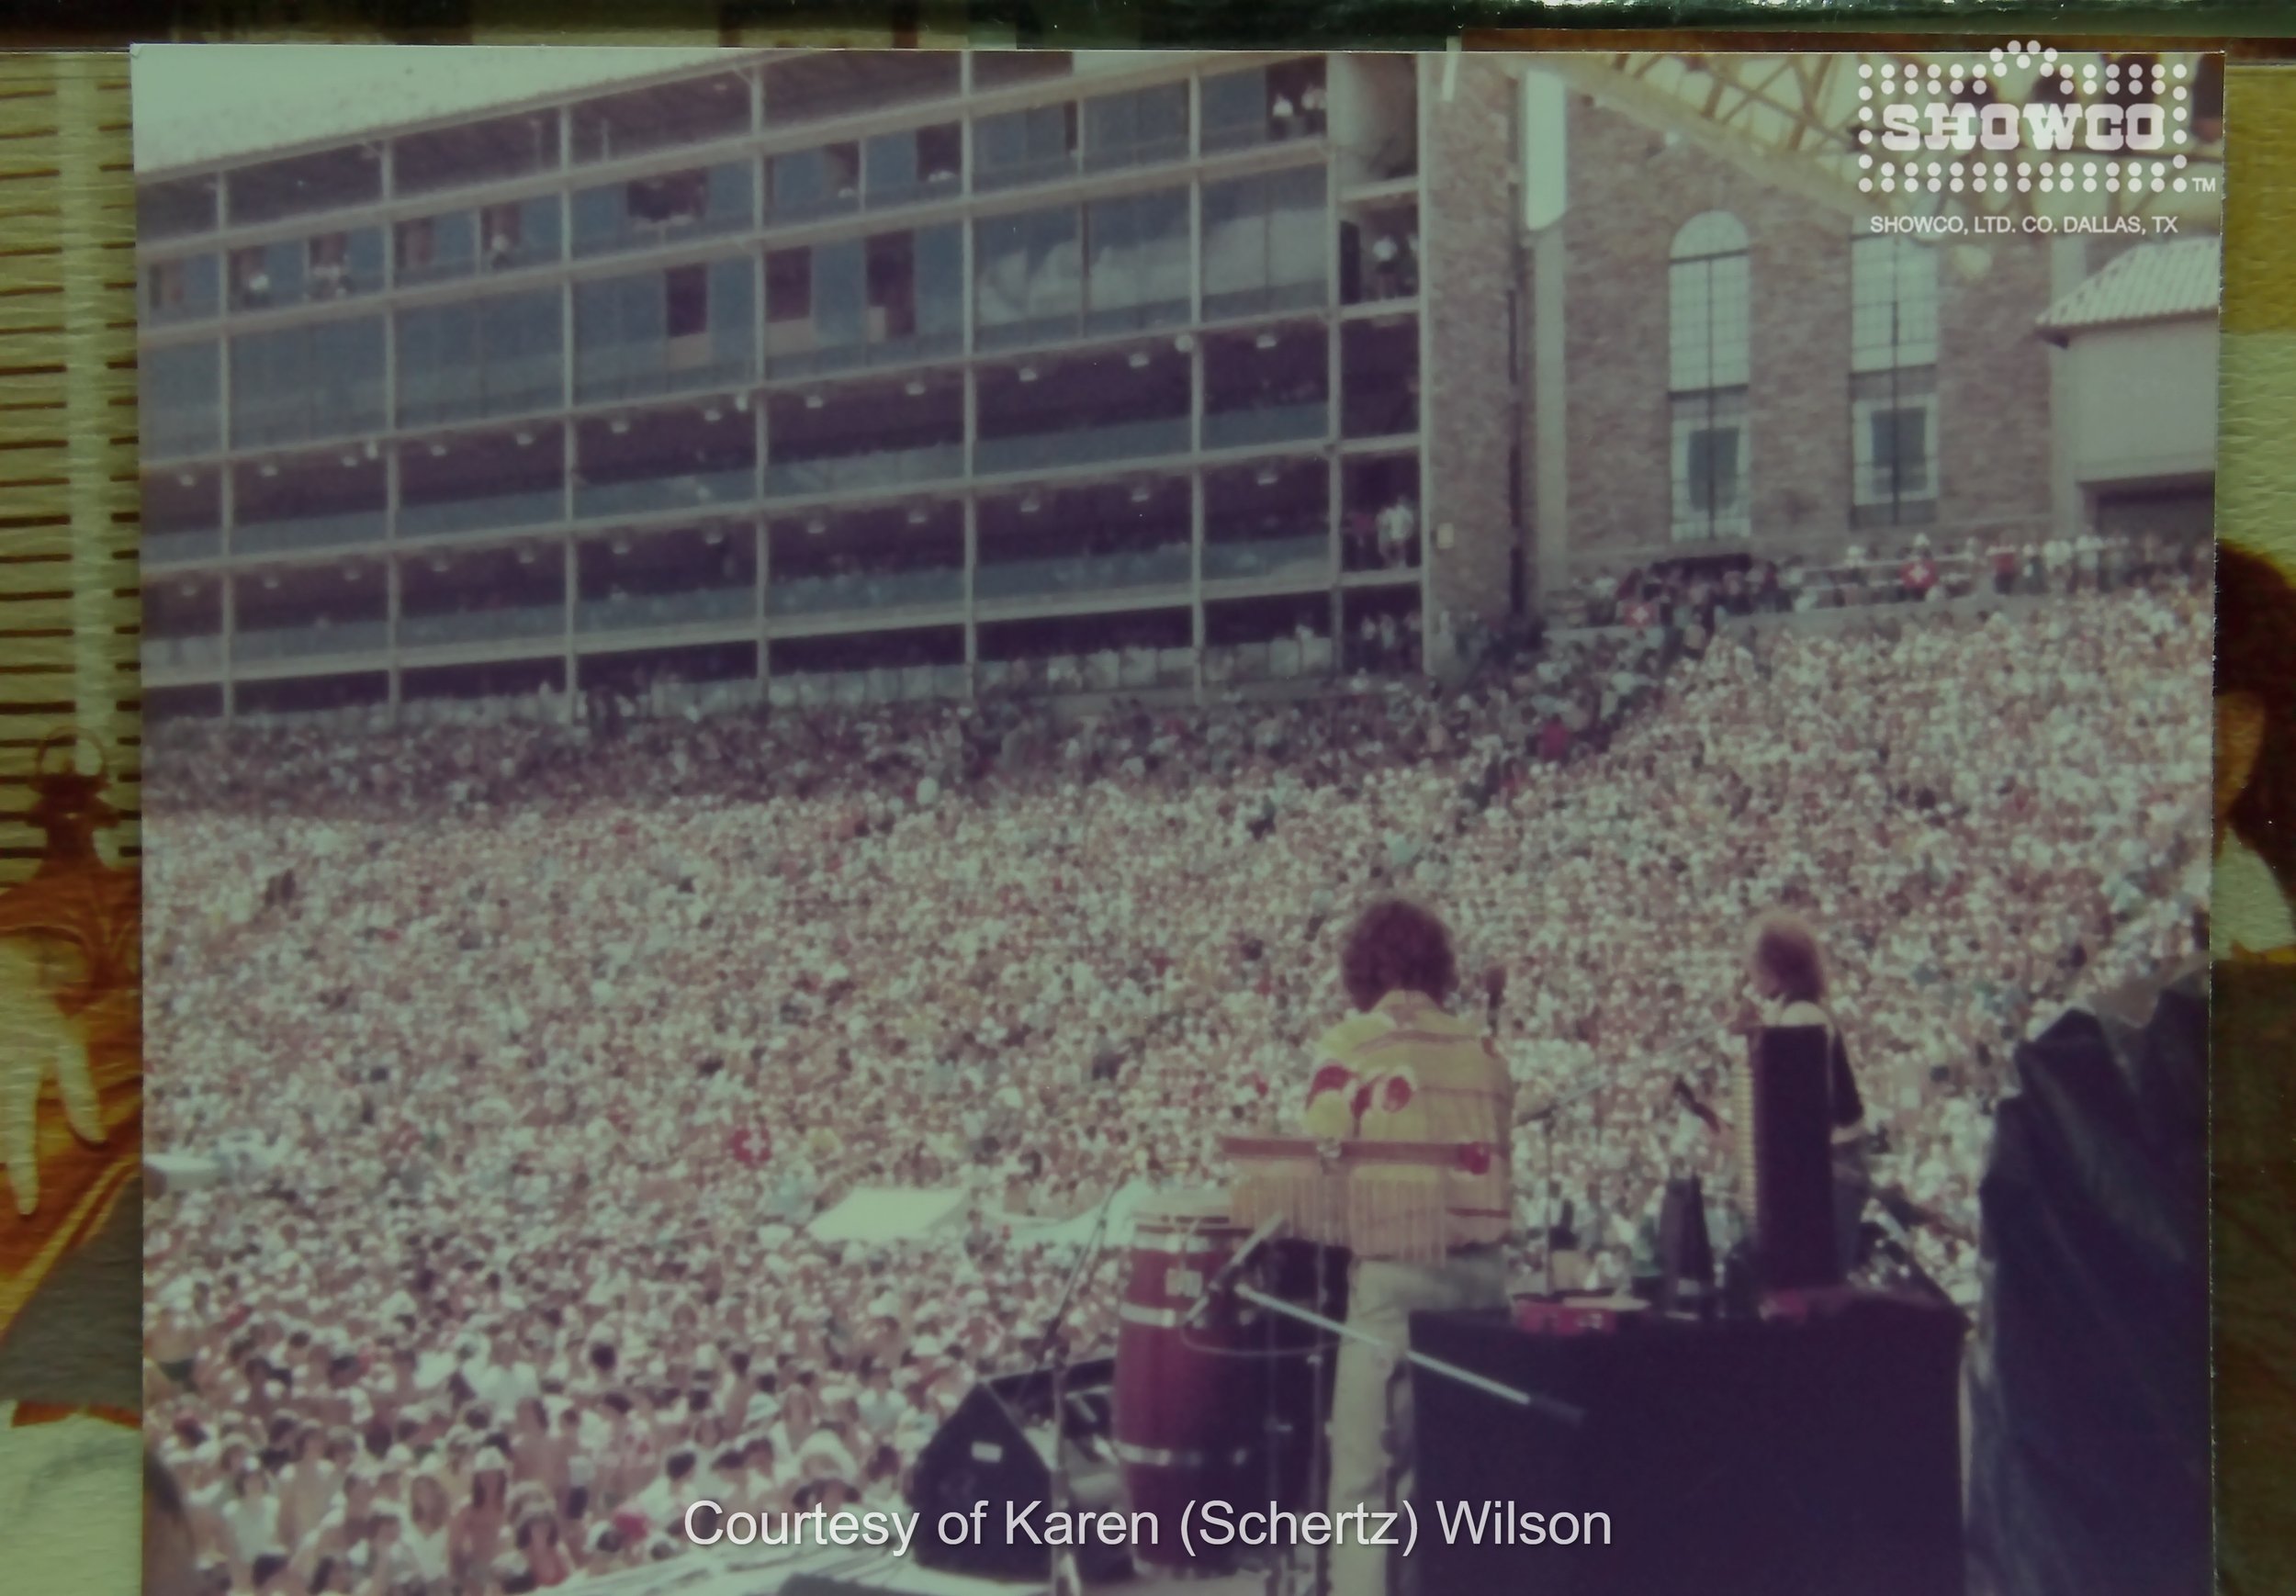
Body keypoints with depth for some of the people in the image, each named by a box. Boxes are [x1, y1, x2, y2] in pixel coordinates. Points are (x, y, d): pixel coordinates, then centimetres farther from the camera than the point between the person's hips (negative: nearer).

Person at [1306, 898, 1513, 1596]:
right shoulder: (1482, 1048, 11)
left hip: (1394, 1270, -5)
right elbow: (1495, 1159, 10)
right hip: (1482, 1269, 5)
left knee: (1366, 1458, 1)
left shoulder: (1350, 1045, -3)